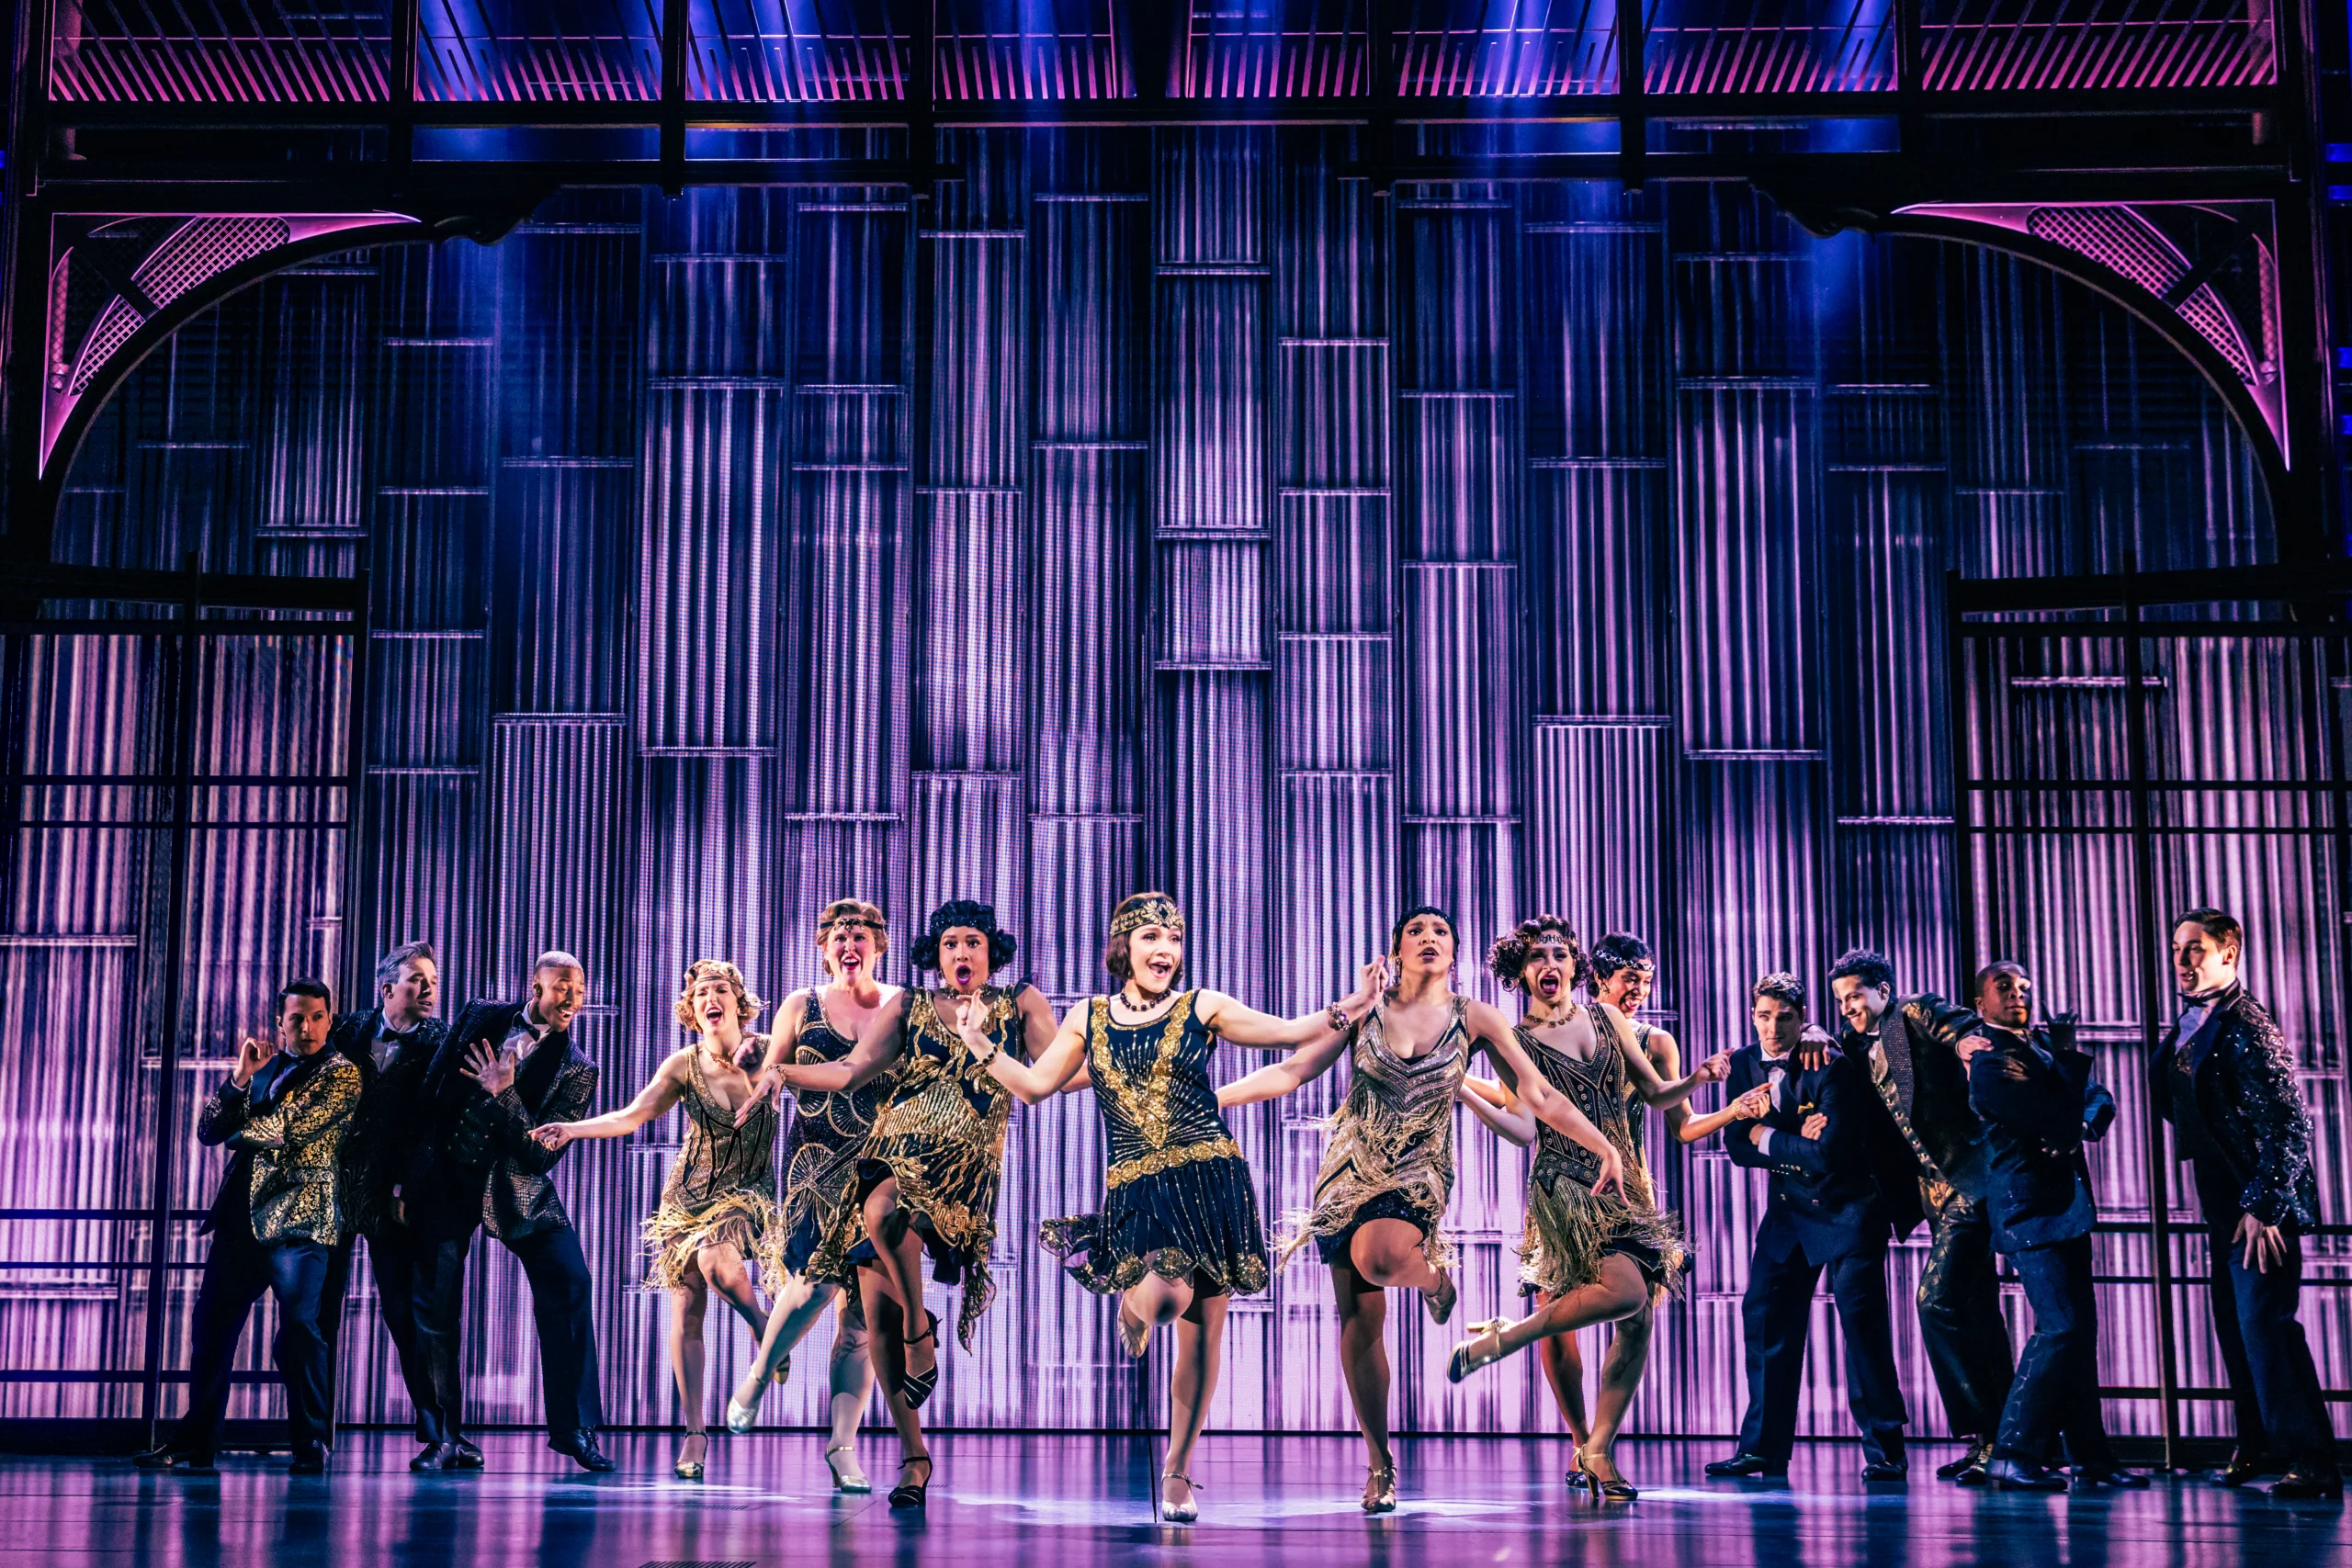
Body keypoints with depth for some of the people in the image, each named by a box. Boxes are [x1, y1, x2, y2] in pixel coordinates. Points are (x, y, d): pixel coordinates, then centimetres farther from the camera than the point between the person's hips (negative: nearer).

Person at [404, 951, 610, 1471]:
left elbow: (542, 1154, -8)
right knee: (435, 1306, -3)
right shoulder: (481, 1017, 4)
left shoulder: (577, 1070, -1)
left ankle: (574, 1430, -2)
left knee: (569, 1287, -13)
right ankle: (446, 1439, 9)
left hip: (517, 1185, -1)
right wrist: (408, 1175, 7)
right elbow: (430, 1090, 9)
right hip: (445, 1175, 1)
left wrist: (504, 1095, -19)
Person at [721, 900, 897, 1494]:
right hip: (816, 1159, -1)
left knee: (862, 1307, -1)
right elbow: (767, 1078, 15)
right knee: (818, 1278, -19)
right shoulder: (802, 1005, 9)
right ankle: (756, 1378, 8)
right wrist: (761, 1067, -7)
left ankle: (843, 1444, 4)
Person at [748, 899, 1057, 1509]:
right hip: (890, 1151, 4)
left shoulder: (1020, 1004, 12)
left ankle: (921, 1328, -12)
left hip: (963, 1159, -3)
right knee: (878, 1318, -4)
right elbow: (851, 1070, 9)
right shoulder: (908, 1006, 16)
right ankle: (913, 1454, 8)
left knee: (883, 1210, -37)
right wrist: (784, 1070, -3)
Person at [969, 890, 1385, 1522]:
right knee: (1167, 1298, -28)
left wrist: (1346, 1011, -10)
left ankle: (1177, 1471, 20)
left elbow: (1288, 1031, 3)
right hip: (1135, 1188, -1)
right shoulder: (1087, 1019, 11)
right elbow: (1034, 1085, 15)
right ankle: (1136, 1302, 13)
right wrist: (978, 1044, 7)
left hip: (1210, 1178, 1)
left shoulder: (1202, 1008, 6)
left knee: (1202, 1333, 3)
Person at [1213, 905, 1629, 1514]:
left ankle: (1434, 1275, 2)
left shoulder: (1475, 1019, 0)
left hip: (1417, 1171, -2)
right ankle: (1380, 1463, 13)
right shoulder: (1364, 1010, 1)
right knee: (1358, 1315, 0)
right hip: (1351, 1166, 2)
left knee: (1375, 1253, -35)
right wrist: (1206, 1097, -9)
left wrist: (1603, 1145, -7)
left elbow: (1540, 1096, 1)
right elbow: (1291, 1071, 0)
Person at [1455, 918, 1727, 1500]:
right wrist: (1461, 1090, -18)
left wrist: (1698, 1077, -3)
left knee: (1640, 1321, -4)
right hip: (1564, 1185, -5)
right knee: (1625, 1292, -27)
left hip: (1626, 1184, 5)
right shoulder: (1517, 1043, 2)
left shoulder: (1606, 1017, 13)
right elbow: (1524, 1130, -8)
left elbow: (1656, 1094, 15)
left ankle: (1598, 1452, 4)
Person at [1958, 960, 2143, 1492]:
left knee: (2079, 1329, 11)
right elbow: (2060, 1120, -20)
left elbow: (2098, 1099, 11)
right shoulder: (1991, 1063, -14)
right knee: (2060, 1328, -16)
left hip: (2065, 1204, 9)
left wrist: (2081, 1126, -11)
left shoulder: (2042, 1042, 13)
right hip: (2029, 1207, -9)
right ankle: (2014, 1456, -12)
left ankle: (2091, 1457, 17)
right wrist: (2069, 1057, -9)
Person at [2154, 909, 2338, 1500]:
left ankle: (2313, 1461, -9)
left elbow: (2291, 1124, -21)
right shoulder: (2187, 1025, 10)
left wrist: (2264, 1206, -22)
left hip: (2263, 1205, -9)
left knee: (2263, 1321, -13)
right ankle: (2259, 1446, 27)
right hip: (2223, 1200, 9)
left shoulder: (2246, 1026, -17)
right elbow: (2174, 1102, 24)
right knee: (2233, 1323, 14)